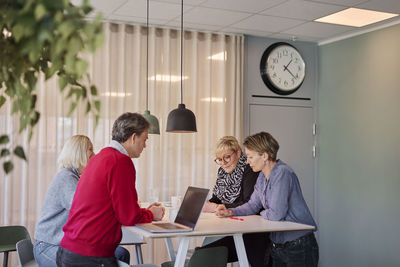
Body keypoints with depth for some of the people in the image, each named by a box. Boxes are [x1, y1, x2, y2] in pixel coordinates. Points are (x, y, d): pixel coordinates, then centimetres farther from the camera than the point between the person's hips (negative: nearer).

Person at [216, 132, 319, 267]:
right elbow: (252, 204, 14)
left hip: (299, 248, -8)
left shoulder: (282, 173, -22)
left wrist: (262, 214, -3)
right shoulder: (262, 177, 8)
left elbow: (276, 214, -24)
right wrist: (230, 212, -2)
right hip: (278, 246, 8)